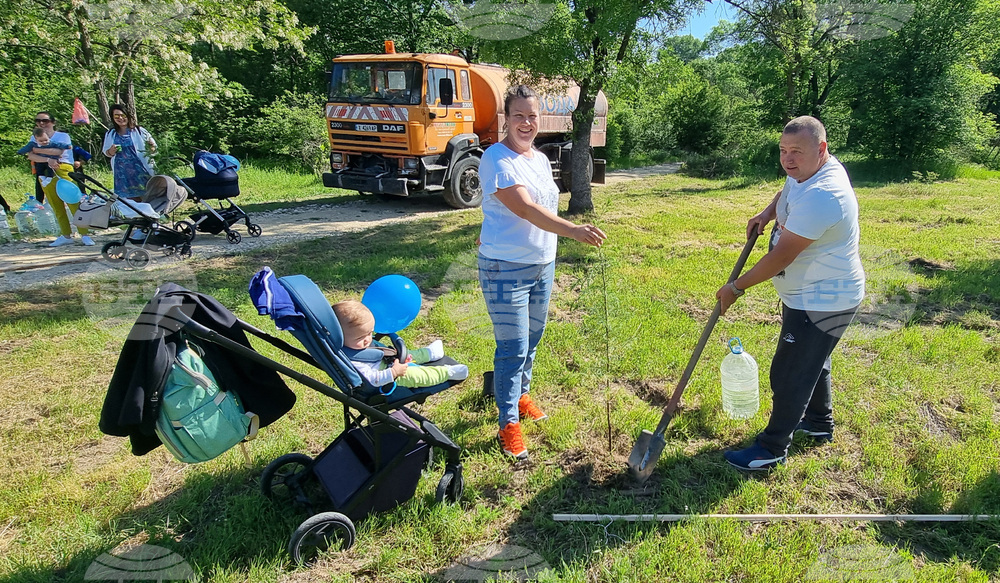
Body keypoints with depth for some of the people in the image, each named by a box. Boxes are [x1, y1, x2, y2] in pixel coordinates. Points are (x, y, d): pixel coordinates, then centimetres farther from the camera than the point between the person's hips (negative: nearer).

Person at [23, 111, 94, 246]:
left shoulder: (63, 136, 5)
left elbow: (59, 151, -14)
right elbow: (30, 156, -1)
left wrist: (37, 150, -7)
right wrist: (48, 160, -17)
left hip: (63, 171, -4)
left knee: (74, 203, -10)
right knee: (57, 207, 5)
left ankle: (85, 235, -8)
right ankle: (66, 235, 12)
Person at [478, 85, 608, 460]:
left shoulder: (541, 159, 10)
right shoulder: (497, 159, -17)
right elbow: (525, 209, -30)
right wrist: (573, 230, -41)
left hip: (543, 265, 8)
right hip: (505, 269, -8)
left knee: (532, 340, 19)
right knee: (513, 347, -3)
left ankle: (520, 394, 41)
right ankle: (509, 424, 11)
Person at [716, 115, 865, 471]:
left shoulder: (820, 196, -32)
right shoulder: (808, 171, 0)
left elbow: (782, 256, -29)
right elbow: (787, 193, 26)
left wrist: (737, 288, -20)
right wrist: (768, 213, 6)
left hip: (822, 302, -11)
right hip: (811, 294, 11)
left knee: (790, 375, -2)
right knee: (812, 361, 26)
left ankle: (772, 449, 12)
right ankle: (819, 423, 46)